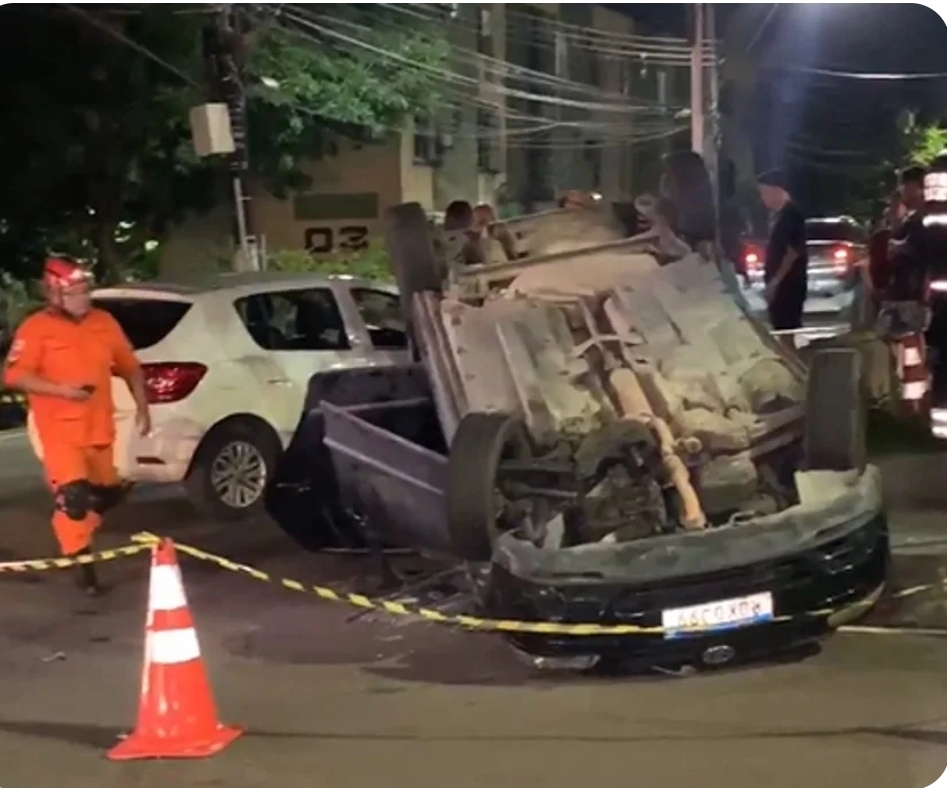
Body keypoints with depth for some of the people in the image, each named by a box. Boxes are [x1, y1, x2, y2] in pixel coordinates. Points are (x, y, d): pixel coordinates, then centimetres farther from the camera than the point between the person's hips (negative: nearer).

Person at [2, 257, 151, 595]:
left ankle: (76, 538, 40)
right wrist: (60, 389, -23)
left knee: (107, 493, 16)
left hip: (99, 428, 6)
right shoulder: (36, 328, -8)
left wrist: (142, 407, 9)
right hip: (59, 431, -6)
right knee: (72, 496, -16)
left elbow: (130, 367, 16)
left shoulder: (104, 322, 8)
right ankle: (81, 562, -7)